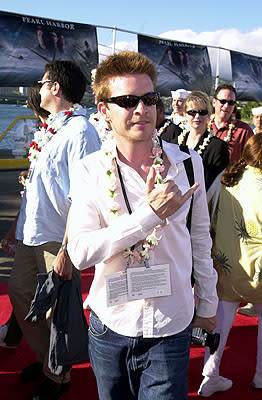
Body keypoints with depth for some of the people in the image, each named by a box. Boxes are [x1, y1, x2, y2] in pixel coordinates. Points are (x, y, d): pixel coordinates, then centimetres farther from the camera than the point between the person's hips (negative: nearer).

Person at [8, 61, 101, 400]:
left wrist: (67, 249, -25)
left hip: (56, 238, -9)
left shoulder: (80, 132, -16)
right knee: (19, 291, 17)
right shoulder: (49, 128, 11)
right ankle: (43, 357, 39)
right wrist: (17, 229, 20)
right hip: (30, 232, 9)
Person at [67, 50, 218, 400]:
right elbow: (80, 252, -18)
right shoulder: (90, 170, -8)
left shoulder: (189, 163, -4)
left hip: (170, 330, 0)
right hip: (109, 326, 1)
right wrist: (149, 214, -25)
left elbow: (200, 237, 6)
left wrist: (207, 305, 12)